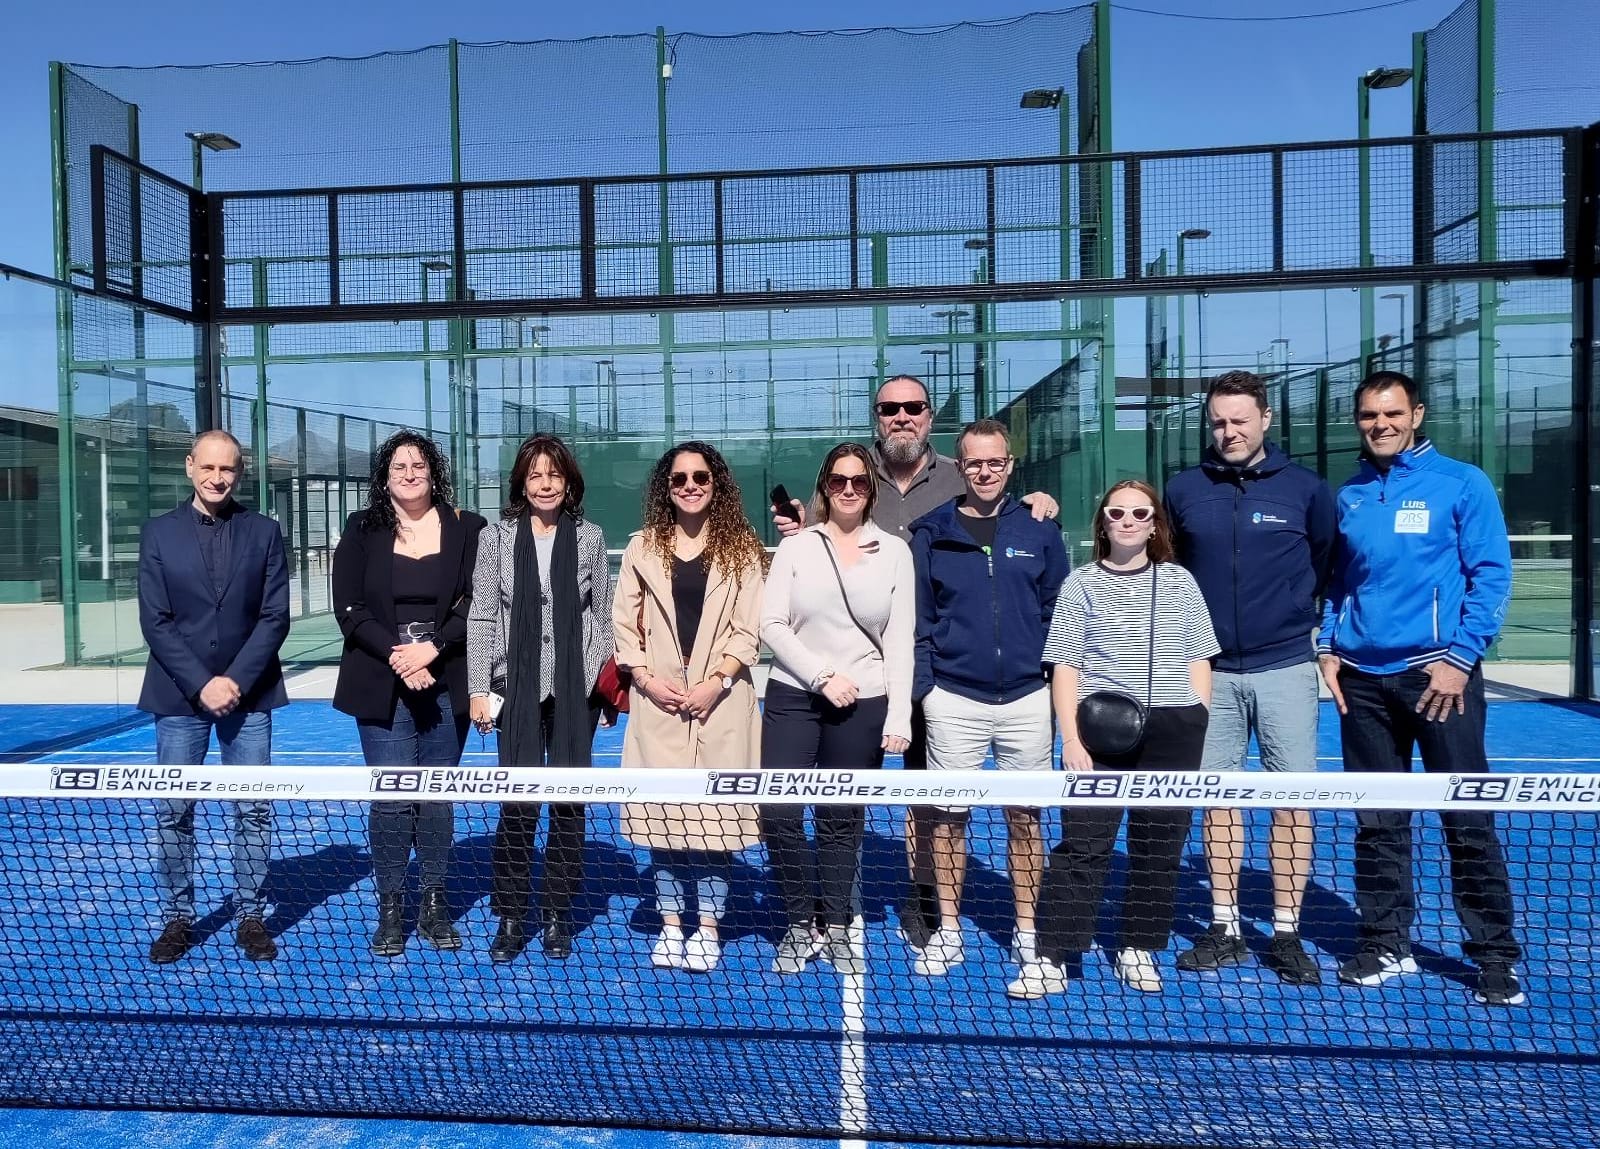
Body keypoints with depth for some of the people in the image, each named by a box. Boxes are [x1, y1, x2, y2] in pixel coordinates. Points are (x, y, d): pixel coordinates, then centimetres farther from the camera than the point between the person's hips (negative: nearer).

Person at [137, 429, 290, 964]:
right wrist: (200, 685, -11)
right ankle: (177, 917, 18)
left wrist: (235, 680, -10)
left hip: (248, 693, 0)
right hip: (179, 695, 0)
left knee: (253, 811, 4)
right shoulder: (158, 533, 3)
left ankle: (251, 916, 14)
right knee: (173, 812, 5)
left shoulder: (264, 532, 3)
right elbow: (155, 622, -2)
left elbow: (275, 617, -1)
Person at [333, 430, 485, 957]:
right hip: (383, 685, 0)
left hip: (446, 685, 0)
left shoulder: (467, 528, 4)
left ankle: (434, 905, 18)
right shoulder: (362, 530, 5)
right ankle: (390, 908, 13)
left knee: (437, 797, 7)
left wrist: (431, 649, -14)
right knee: (390, 799, 0)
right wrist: (397, 657, -13)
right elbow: (350, 609, 0)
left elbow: (476, 604, -1)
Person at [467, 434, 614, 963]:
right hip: (517, 686, -1)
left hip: (576, 686, 1)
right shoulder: (497, 536, 2)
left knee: (568, 803, 6)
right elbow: (481, 617, 2)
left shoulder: (589, 536, 5)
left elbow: (602, 616, 8)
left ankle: (557, 916, 20)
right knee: (517, 804, -1)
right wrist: (478, 689, -3)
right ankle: (511, 918, 15)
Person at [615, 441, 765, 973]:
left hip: (720, 701, -1)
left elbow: (747, 630, 0)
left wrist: (716, 682, -11)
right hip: (659, 700, 1)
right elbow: (624, 623, 7)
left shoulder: (741, 549, 4)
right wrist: (646, 679, -5)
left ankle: (708, 927, 14)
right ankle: (671, 925, 17)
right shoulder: (643, 547, 9)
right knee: (662, 808, 4)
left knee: (716, 809, 1)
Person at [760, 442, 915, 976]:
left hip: (863, 705, 0)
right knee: (778, 814, -4)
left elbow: (900, 640, 2)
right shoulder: (796, 546, 4)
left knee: (842, 821, 8)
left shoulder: (895, 551, 5)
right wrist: (822, 677, -11)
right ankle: (800, 924, 17)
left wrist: (899, 717, -5)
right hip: (793, 697, 0)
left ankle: (836, 929, 25)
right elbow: (771, 625, -1)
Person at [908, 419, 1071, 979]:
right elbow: (918, 616, 3)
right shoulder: (931, 532, 2)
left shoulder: (1039, 531, 5)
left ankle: (1026, 930, 23)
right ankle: (948, 931, 20)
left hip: (1028, 698, 1)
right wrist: (923, 683, -4)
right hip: (953, 699, 0)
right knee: (948, 816, 6)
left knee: (1025, 816, 9)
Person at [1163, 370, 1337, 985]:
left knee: (1292, 798, 1)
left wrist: (1323, 635, 8)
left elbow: (1331, 567, 10)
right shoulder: (1183, 490, 5)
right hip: (1211, 670, 2)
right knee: (1218, 797, 7)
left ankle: (1286, 934, 13)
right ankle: (1224, 929, 18)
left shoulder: (1306, 488, 0)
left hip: (1286, 667, -1)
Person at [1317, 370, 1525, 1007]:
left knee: (1468, 821, 0)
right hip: (1361, 678, 4)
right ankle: (1386, 946, 20)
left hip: (1438, 673, -4)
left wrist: (1461, 656, -12)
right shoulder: (1348, 496, 13)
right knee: (1376, 822, 9)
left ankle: (1496, 956, 14)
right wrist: (1328, 647, 6)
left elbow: (1491, 576, -3)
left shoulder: (1461, 483, 1)